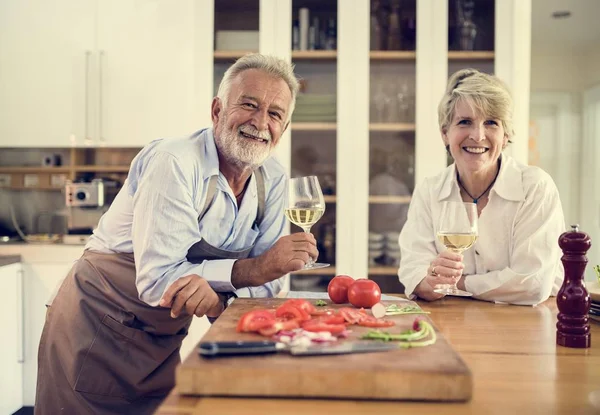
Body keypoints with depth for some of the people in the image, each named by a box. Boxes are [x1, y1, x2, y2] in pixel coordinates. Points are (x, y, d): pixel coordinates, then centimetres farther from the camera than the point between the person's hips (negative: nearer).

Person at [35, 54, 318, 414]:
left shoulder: (273, 178, -4)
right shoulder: (175, 163, -25)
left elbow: (269, 280, -7)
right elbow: (156, 280, -29)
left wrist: (215, 291, -27)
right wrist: (252, 269, -29)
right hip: (97, 331, -6)